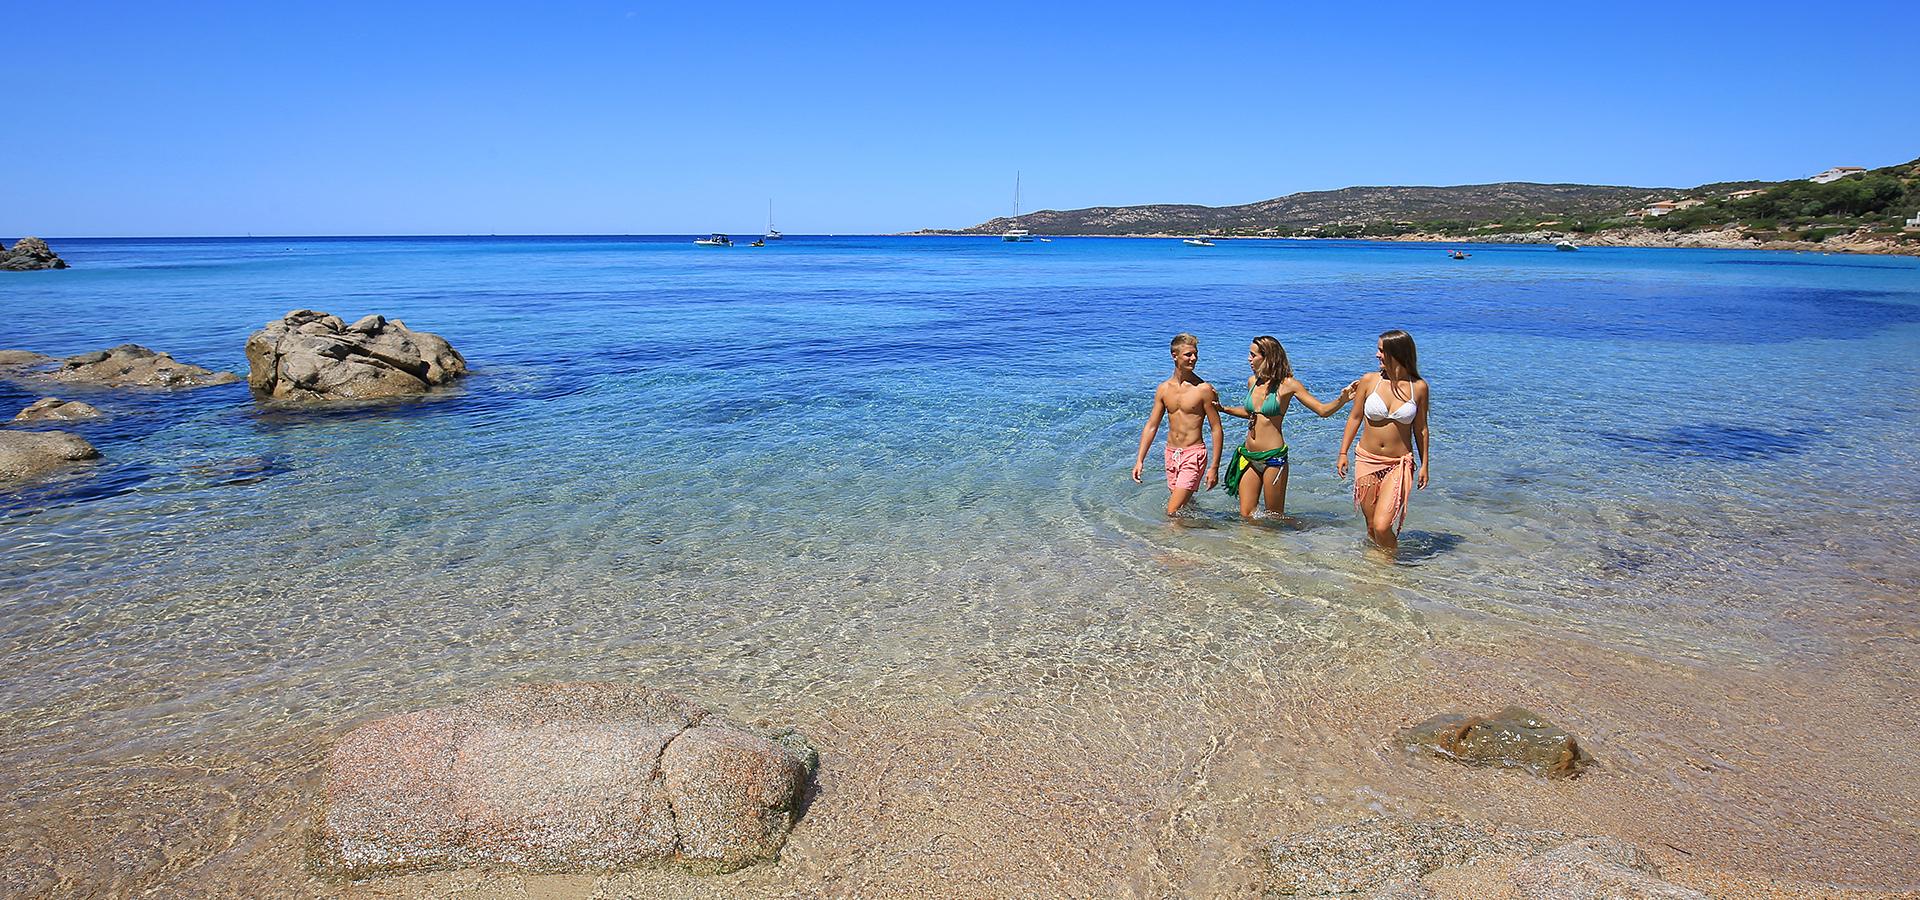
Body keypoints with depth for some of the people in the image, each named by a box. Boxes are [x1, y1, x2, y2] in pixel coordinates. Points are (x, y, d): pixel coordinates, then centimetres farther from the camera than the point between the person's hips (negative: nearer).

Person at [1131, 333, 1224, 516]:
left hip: (1194, 454, -5)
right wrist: (1139, 460, 3)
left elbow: (1216, 428, -7)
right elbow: (1151, 426, 9)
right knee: (1184, 504, 15)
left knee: (1173, 512, -14)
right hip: (1171, 453, 5)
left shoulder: (1203, 389, -9)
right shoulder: (1163, 389, 5)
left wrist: (1214, 467, -11)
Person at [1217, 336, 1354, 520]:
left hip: (1273, 456, -5)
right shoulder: (1252, 381, 8)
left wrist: (1342, 399, -25)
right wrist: (1223, 408, 21)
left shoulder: (1286, 384, -8)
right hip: (1248, 455, 6)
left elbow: (1323, 410, -8)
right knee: (1245, 515, 6)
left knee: (1275, 517, 5)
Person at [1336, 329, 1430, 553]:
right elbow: (1354, 418, 7)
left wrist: (1424, 465, 6)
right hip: (1366, 460, 2)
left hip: (1399, 465, -2)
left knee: (1382, 526, -13)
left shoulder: (1418, 387, -4)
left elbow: (1420, 429, 5)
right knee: (1371, 526, 7)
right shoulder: (1369, 380, -2)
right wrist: (1343, 453, 5)